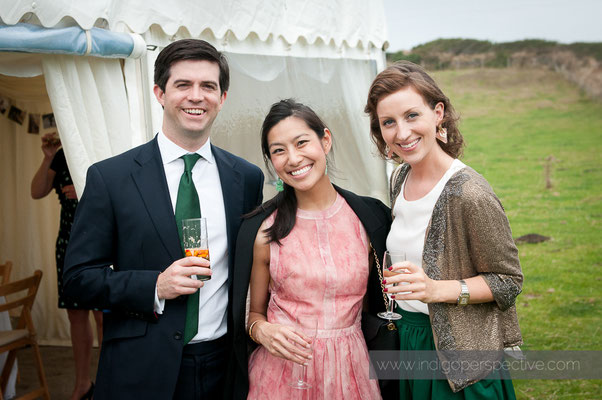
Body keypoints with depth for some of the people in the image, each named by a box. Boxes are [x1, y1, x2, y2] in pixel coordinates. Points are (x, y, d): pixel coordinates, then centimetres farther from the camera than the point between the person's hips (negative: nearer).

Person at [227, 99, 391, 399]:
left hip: (349, 367, 2)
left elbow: (381, 301, 9)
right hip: (282, 373, -1)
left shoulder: (370, 216, -3)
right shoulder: (263, 230, -7)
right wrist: (263, 331, -16)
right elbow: (254, 312, 4)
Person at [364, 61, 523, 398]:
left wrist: (436, 289, -27)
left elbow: (508, 281, -15)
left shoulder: (470, 195, -23)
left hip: (458, 356, -6)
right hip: (404, 338, 7)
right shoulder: (400, 179, 0)